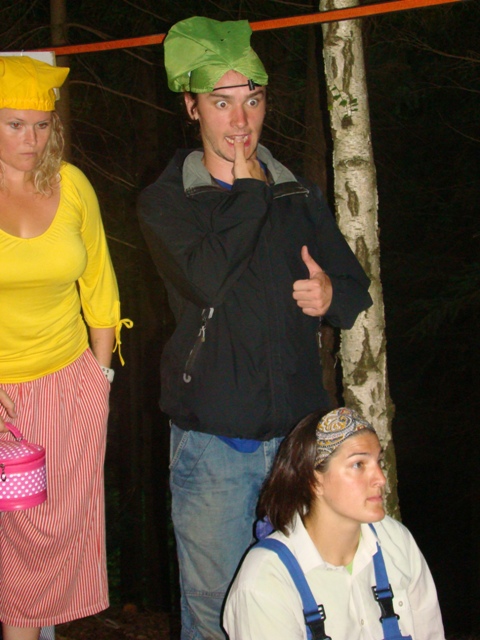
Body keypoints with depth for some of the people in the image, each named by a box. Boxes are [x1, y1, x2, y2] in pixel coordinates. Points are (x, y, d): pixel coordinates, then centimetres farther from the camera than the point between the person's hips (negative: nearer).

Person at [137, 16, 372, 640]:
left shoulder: (299, 195, 10)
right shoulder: (165, 201, -2)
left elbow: (356, 291, 15)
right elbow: (208, 279, -22)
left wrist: (332, 294, -9)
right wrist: (250, 190, -11)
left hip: (298, 433, 3)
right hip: (211, 442, -3)